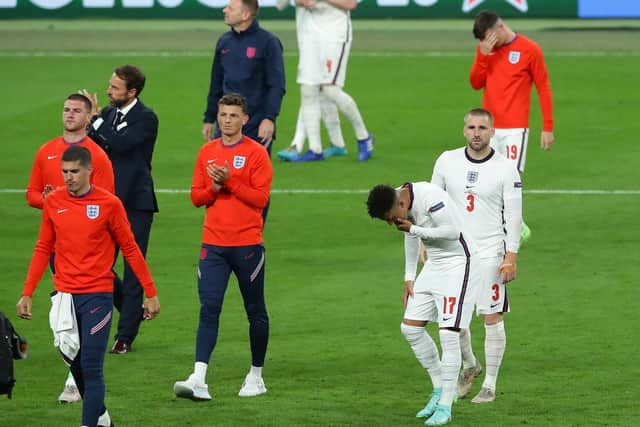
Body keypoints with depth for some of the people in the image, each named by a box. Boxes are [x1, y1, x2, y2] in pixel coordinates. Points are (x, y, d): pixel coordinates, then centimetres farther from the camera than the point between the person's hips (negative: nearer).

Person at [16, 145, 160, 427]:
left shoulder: (108, 204, -5)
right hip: (64, 296, 4)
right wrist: (27, 293, 8)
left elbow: (130, 250, 1)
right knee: (74, 361, 9)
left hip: (98, 295, -4)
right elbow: (43, 250, 12)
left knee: (91, 368, -8)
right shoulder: (53, 202, 5)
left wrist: (151, 293, 0)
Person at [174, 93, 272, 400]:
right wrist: (214, 188, -9)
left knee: (255, 311, 7)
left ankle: (256, 376, 21)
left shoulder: (256, 153, -3)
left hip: (247, 244, -3)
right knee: (209, 309, -8)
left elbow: (260, 198, -10)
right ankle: (199, 380, -17)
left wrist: (230, 181, -17)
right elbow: (196, 196, 11)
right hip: (213, 244, 3)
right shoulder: (207, 152, 10)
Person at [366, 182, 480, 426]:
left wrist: (414, 230, -21)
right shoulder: (400, 204, 0)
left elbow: (453, 232, -26)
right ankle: (440, 390, 18)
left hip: (458, 262, -9)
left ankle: (445, 407, -6)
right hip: (434, 266, 9)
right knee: (410, 328, 5)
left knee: (448, 333, -13)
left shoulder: (429, 198, -27)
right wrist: (409, 278, 16)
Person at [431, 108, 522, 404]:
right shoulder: (447, 161, 3)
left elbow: (514, 215, -4)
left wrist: (511, 256, -10)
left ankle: (490, 385, 7)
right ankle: (469, 366, 32)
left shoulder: (505, 169, -5)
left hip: (490, 253, -3)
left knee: (493, 318, -3)